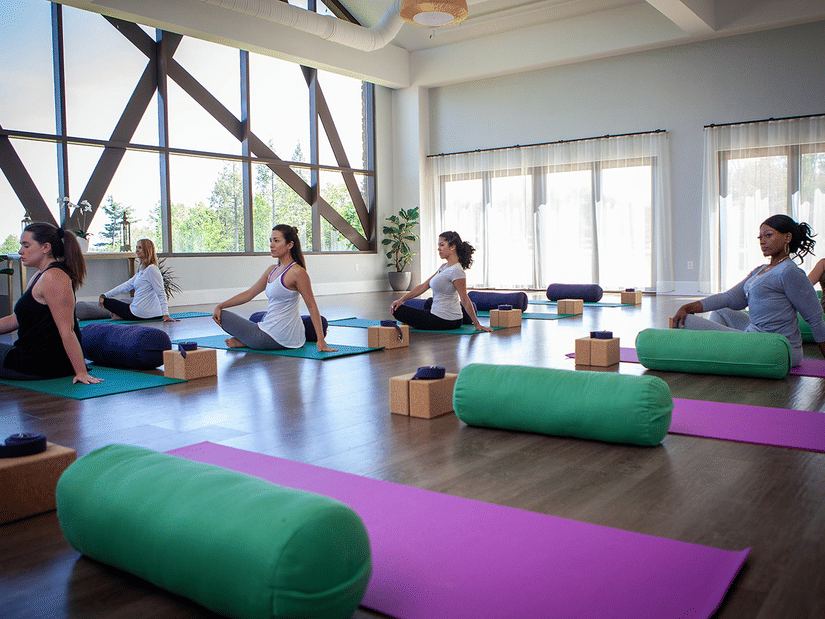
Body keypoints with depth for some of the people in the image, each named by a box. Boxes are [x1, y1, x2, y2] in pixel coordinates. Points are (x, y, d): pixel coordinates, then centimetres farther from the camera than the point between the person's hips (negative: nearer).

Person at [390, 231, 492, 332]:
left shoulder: (456, 271, -21)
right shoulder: (444, 267, 9)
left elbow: (465, 300, -20)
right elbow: (423, 286, 9)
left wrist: (477, 324, -16)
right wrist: (402, 299, 3)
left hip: (443, 321, -9)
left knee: (398, 311, -7)